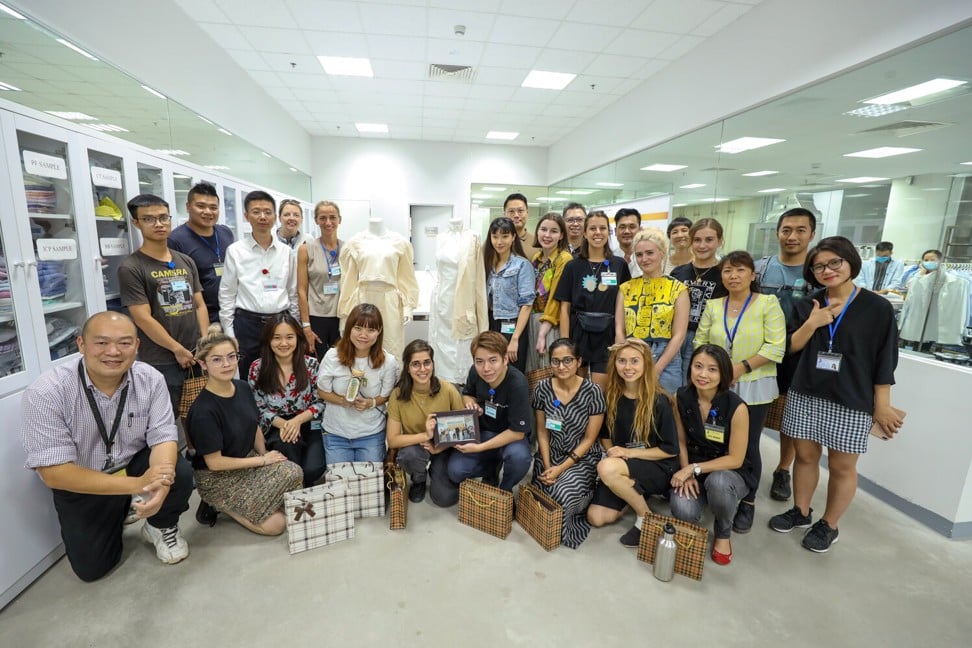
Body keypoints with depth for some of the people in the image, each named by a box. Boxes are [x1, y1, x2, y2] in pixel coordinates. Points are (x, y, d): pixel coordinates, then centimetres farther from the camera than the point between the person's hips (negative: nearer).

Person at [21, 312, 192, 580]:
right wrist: (136, 484, -36)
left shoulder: (151, 379, -19)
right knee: (91, 568, 0)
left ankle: (162, 527, 6)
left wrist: (160, 483, -40)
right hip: (81, 484, -1)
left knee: (179, 473, -27)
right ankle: (118, 513, 31)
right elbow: (54, 473, -26)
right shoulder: (45, 392, -25)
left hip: (135, 463, 1)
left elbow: (163, 436, -18)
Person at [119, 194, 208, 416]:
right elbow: (143, 318, -12)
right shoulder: (131, 268, -7)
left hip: (196, 357, 5)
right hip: (161, 363, -5)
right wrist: (178, 350, -10)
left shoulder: (186, 262, 11)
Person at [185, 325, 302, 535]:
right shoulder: (203, 411, -25)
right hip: (218, 478, -7)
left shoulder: (243, 387, -5)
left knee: (294, 472, -21)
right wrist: (263, 460, -14)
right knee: (275, 524, -15)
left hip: (248, 460, 7)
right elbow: (214, 463, -20)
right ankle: (219, 505, 5)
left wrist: (265, 455, -6)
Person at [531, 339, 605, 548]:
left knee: (563, 495, -28)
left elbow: (589, 439, -10)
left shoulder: (592, 391, -15)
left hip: (582, 458, -3)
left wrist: (561, 468, -15)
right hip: (550, 455, 3)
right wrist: (547, 466, -8)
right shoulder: (543, 388, -6)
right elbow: (542, 431, 3)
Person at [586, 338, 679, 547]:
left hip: (657, 468, -5)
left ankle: (645, 516, -7)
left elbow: (670, 450, -12)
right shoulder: (610, 397, -3)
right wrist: (613, 455, -11)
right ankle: (635, 495, 16)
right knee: (596, 517, -10)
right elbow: (605, 435, 9)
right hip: (620, 469, 5)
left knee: (606, 468, -33)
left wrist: (628, 452, -18)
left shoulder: (659, 401, -15)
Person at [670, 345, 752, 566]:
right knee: (683, 512, -28)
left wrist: (694, 469, -21)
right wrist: (686, 473, -12)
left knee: (718, 482, -38)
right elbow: (681, 441, 1)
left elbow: (735, 459, -16)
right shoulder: (680, 398, -11)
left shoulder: (736, 407, -22)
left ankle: (723, 534, -3)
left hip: (729, 472, -1)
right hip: (693, 469, 2)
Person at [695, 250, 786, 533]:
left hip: (754, 387, -3)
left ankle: (747, 502, 25)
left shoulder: (768, 303, -4)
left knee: (748, 446, 5)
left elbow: (776, 347, -11)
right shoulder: (713, 306, 6)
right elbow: (700, 341, 5)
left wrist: (742, 367, -17)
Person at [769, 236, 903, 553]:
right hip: (805, 395, 3)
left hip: (852, 401, -3)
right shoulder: (809, 305, 5)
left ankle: (828, 525, 26)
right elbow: (792, 346, 3)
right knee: (805, 456, 13)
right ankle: (800, 512, 31)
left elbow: (884, 361, -4)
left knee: (842, 467, 8)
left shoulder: (877, 307, -4)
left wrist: (882, 406, -5)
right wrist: (812, 323, -13)